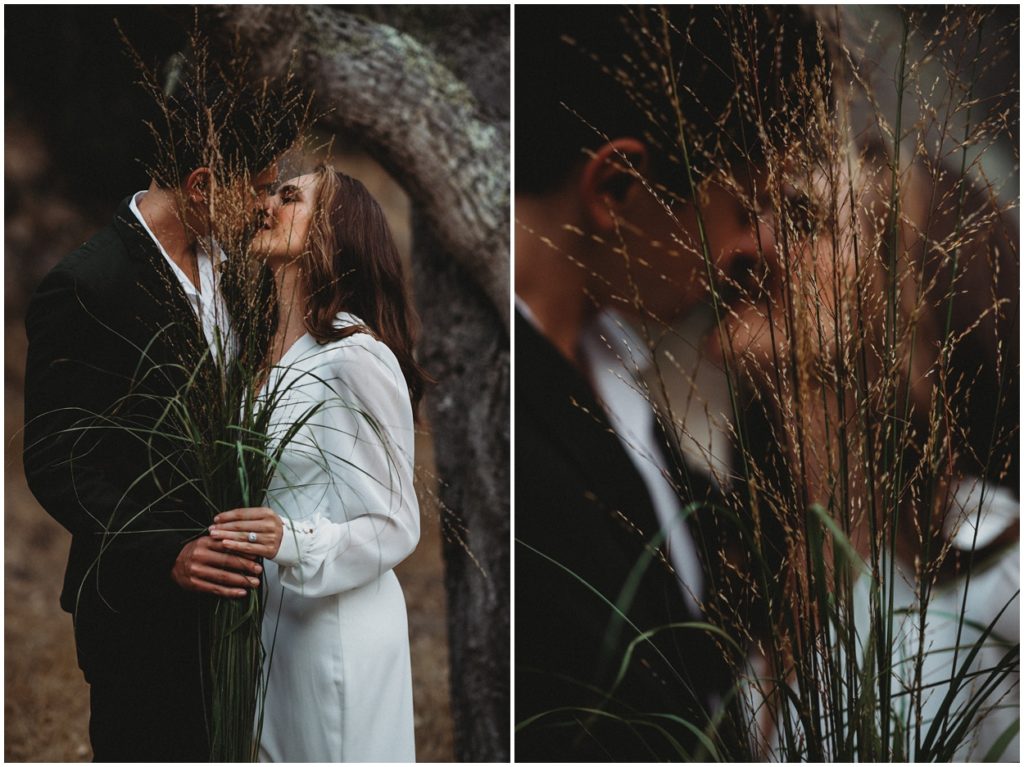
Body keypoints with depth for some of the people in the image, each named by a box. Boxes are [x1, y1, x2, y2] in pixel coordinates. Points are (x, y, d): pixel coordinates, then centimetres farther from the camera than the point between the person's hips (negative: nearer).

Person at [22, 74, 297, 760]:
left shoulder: (221, 263, 6)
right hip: (143, 607, -7)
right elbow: (56, 464, -19)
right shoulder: (84, 287, -19)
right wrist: (167, 553, -30)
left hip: (222, 585, 7)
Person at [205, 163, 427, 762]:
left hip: (337, 628, -8)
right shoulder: (276, 357, 8)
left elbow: (395, 528, -15)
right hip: (272, 620, 8)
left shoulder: (357, 358, -17)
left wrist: (294, 543, -29)